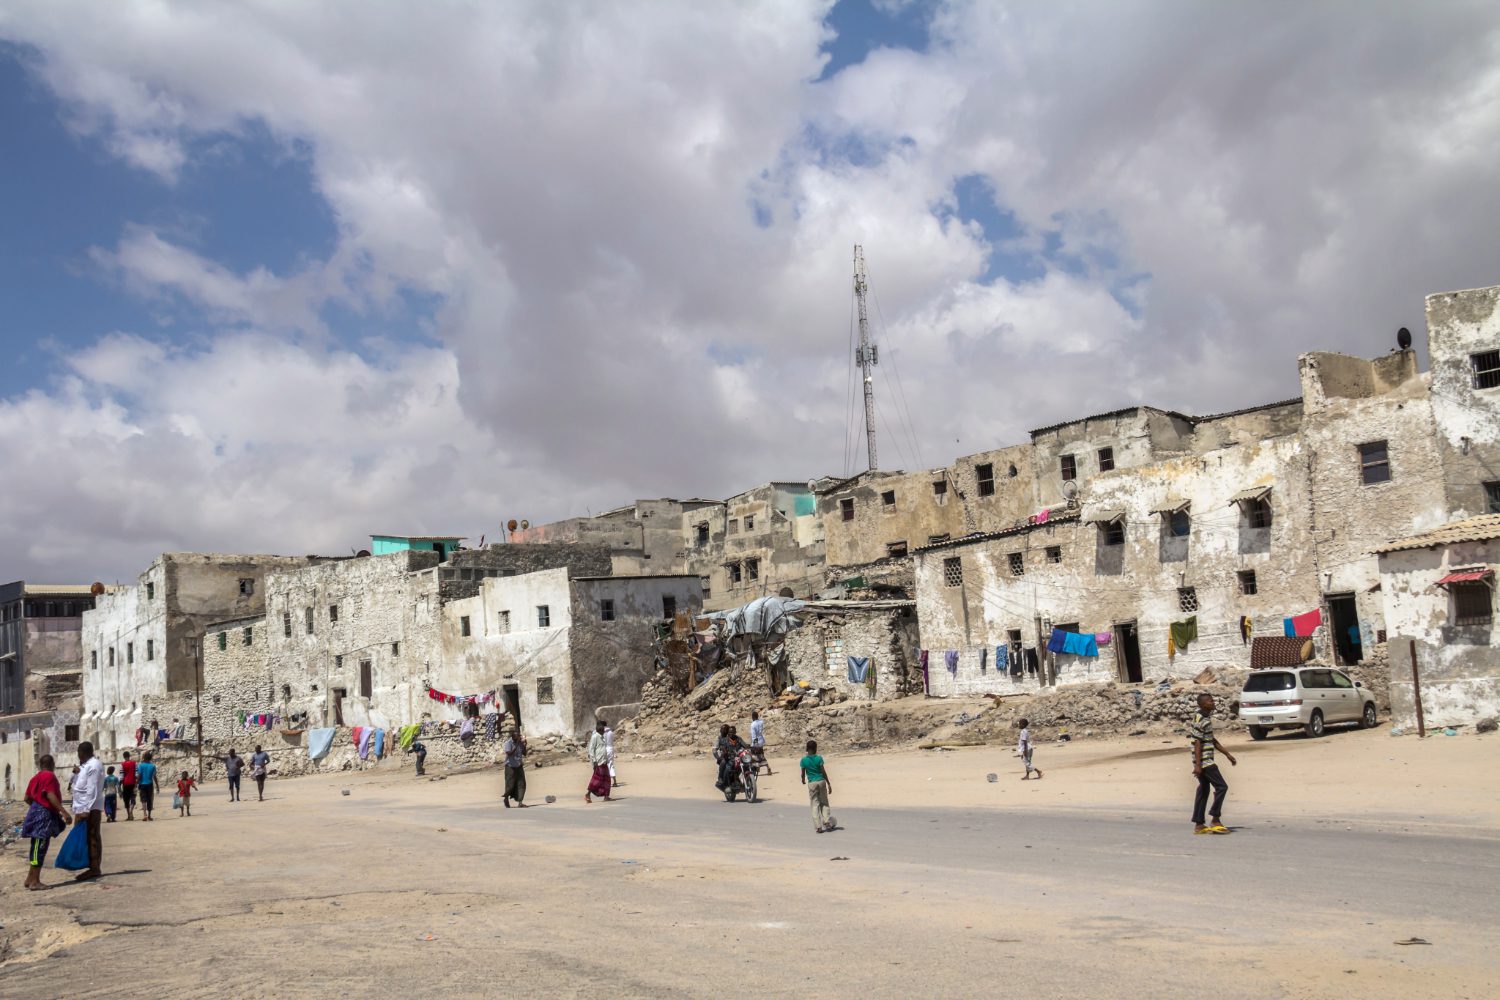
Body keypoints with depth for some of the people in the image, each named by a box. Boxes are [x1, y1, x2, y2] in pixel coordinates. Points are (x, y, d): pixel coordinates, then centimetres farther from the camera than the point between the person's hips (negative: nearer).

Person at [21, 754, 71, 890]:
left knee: (36, 848, 15)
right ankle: (34, 881, -5)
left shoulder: (36, 777, 14)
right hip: (44, 815, -9)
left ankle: (30, 879, 21)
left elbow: (27, 798, 17)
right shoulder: (49, 776, -12)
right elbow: (51, 796, -22)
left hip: (36, 813, 9)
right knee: (39, 848, -6)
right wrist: (64, 812, -25)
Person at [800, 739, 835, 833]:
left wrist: (803, 780, 22)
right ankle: (827, 821, 5)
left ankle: (818, 826, -1)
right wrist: (829, 784, -2)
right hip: (821, 781, 0)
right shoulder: (819, 758, -6)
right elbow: (824, 772, -8)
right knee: (824, 803, 16)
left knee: (815, 805, 4)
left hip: (812, 783, 0)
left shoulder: (804, 760, -5)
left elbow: (803, 773, 1)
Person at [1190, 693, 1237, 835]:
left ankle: (1199, 824, 12)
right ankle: (1215, 820, -3)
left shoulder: (1207, 718, 15)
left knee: (1204, 790, 10)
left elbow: (1213, 740, 23)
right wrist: (1197, 765, -22)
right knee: (1221, 786, -7)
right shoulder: (1200, 720, -15)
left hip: (1206, 761, 10)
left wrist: (1227, 754, 23)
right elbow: (1197, 743, -19)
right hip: (1204, 761, -10)